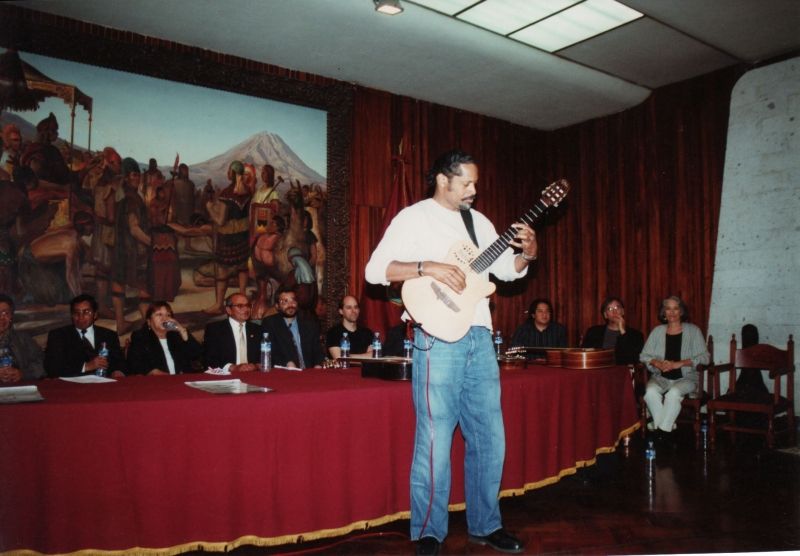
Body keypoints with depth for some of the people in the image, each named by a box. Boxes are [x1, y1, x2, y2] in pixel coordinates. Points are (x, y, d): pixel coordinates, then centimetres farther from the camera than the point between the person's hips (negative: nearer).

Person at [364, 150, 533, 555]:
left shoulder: (479, 221, 17)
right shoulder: (414, 217, -2)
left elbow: (507, 270, 19)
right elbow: (375, 270, -11)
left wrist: (527, 254, 0)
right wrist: (428, 267, -21)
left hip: (480, 339, 7)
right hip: (439, 340, -6)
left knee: (489, 437, 11)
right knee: (435, 441, -3)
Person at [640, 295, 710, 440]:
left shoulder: (693, 331, 5)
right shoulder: (657, 331, 12)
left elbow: (704, 357, -4)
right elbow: (644, 355, 9)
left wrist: (679, 363, -16)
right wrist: (657, 363, -13)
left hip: (686, 378, -2)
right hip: (661, 378, 2)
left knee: (673, 393, -35)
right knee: (650, 391, -31)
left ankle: (663, 429, -22)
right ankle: (665, 426, -18)